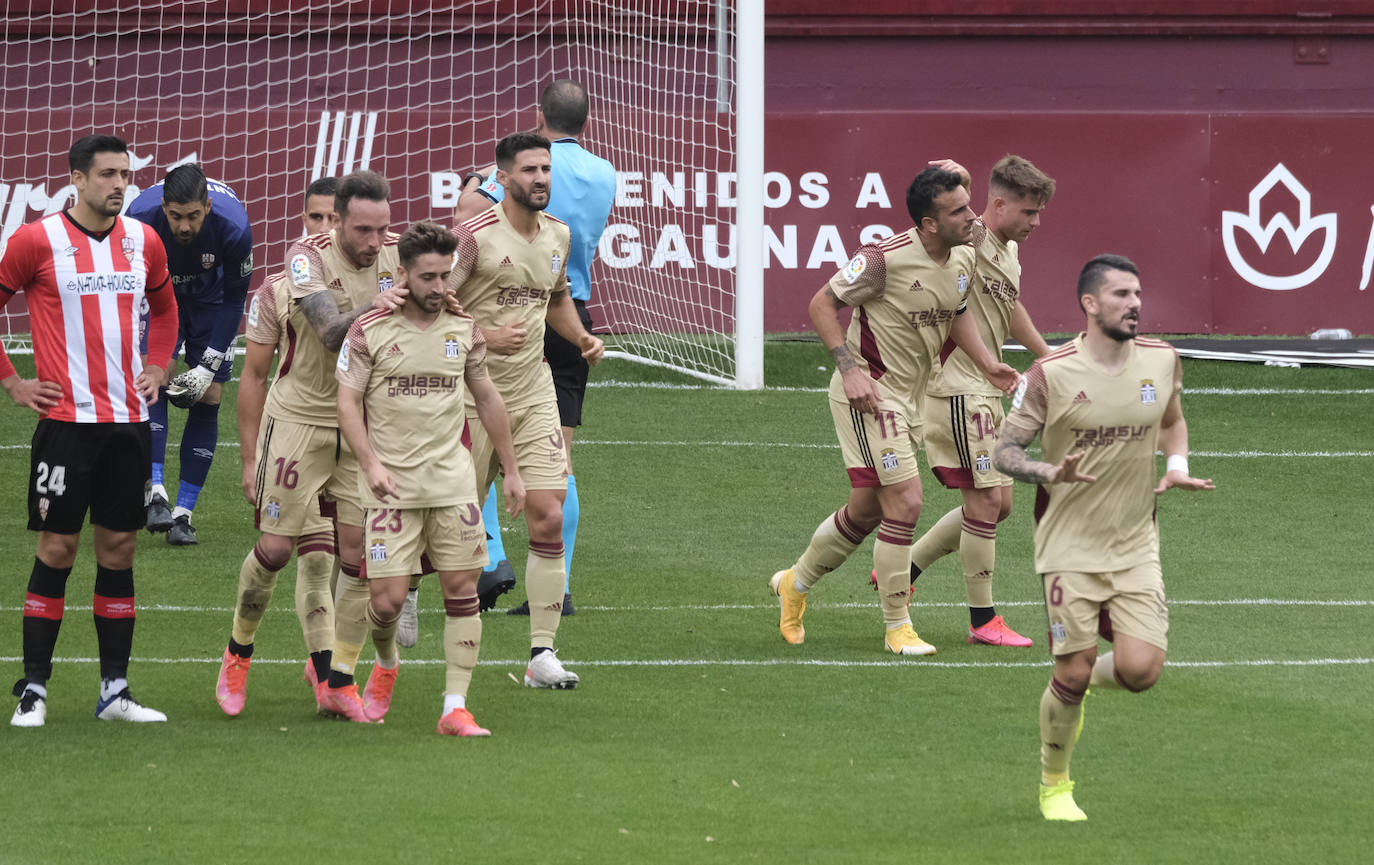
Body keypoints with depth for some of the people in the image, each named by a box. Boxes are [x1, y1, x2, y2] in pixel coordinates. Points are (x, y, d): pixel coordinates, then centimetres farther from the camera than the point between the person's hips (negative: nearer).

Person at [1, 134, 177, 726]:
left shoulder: (143, 241, 8)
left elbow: (164, 309, 26)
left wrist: (157, 369, 13)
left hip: (129, 419, 5)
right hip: (66, 417, -5)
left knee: (119, 549, 6)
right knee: (57, 549, -4)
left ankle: (114, 691, 11)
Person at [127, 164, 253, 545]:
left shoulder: (234, 227, -34)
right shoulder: (140, 218, -33)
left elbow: (235, 299, -18)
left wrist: (207, 368, -19)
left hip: (212, 296, 0)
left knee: (207, 399, -6)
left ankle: (183, 513, -2)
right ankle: (155, 494, -23)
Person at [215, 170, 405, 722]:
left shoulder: (395, 256, -4)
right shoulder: (307, 258, -16)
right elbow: (330, 333, -28)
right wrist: (368, 309, -47)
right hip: (299, 418, -3)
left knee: (359, 556, -2)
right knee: (276, 547, -2)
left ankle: (337, 682, 9)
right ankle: (238, 652, 23)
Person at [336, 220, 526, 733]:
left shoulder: (463, 329, 6)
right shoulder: (370, 331, -5)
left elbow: (487, 399, 18)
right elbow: (348, 402, -4)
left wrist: (511, 470, 20)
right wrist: (371, 463, -18)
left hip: (452, 479, 3)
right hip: (391, 485, -3)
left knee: (463, 590, -4)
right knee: (388, 599, -8)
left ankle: (455, 708, 1)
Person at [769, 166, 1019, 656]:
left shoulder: (965, 260, 1)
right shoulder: (884, 260, -23)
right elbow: (822, 305, -14)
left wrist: (985, 363, 5)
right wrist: (850, 369, -23)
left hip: (909, 396, 8)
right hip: (868, 392, -8)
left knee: (867, 510, 16)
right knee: (905, 502, -13)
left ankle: (795, 583, 38)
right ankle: (897, 628, -2)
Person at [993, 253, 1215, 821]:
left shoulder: (1161, 360, 1)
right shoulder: (1052, 373, -12)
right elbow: (1004, 450, -6)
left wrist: (1177, 466, 1)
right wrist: (1047, 472, -27)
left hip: (1136, 546, 3)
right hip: (1070, 546, -3)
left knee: (1141, 670, -11)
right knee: (1073, 674, -3)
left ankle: (1086, 679, 26)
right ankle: (1054, 786, 21)